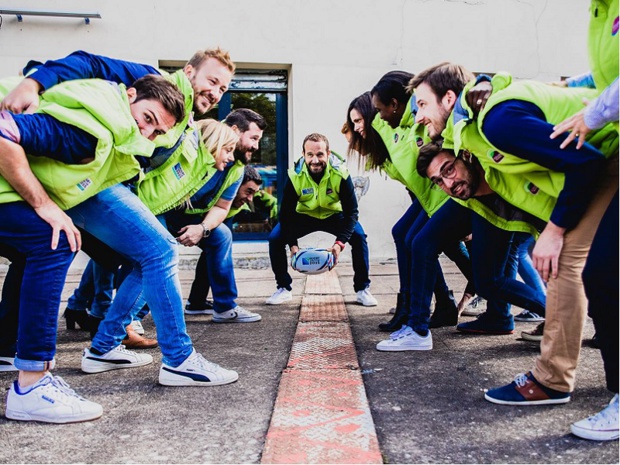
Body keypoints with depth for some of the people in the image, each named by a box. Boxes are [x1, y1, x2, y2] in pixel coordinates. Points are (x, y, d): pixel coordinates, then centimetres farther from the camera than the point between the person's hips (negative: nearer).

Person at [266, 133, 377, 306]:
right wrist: (292, 245, -29)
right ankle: (284, 289, 2)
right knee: (275, 238, -17)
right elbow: (286, 212, -19)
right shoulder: (295, 176, -26)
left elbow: (351, 212, -25)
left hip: (334, 214, -1)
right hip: (304, 215, 1)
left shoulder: (340, 173, -29)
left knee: (359, 236, -24)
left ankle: (362, 290, -7)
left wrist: (340, 242, -38)